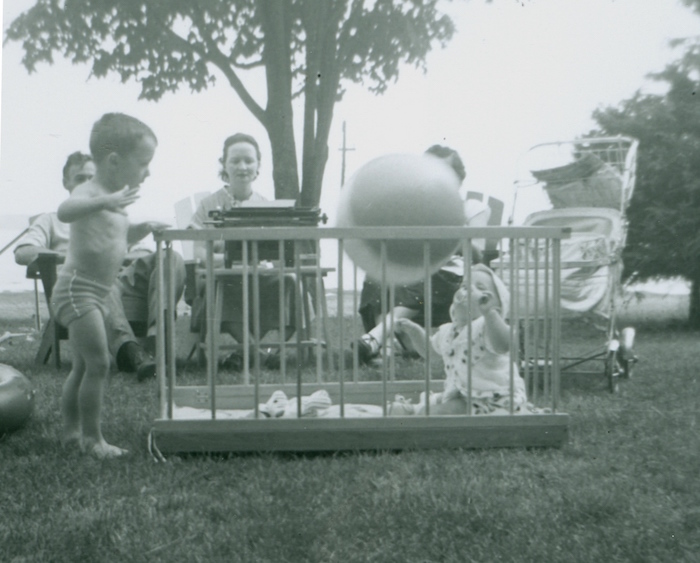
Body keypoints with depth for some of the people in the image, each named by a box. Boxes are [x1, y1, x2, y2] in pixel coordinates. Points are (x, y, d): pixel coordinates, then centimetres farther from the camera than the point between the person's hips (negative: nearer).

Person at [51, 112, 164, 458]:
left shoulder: (116, 198, 14)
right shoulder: (88, 193, -15)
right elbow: (65, 211, -38)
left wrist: (144, 228, 12)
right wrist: (103, 203, -51)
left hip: (96, 294, 10)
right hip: (77, 289, -10)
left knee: (83, 366, 16)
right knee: (98, 364, -12)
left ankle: (71, 431, 26)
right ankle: (92, 438, -4)